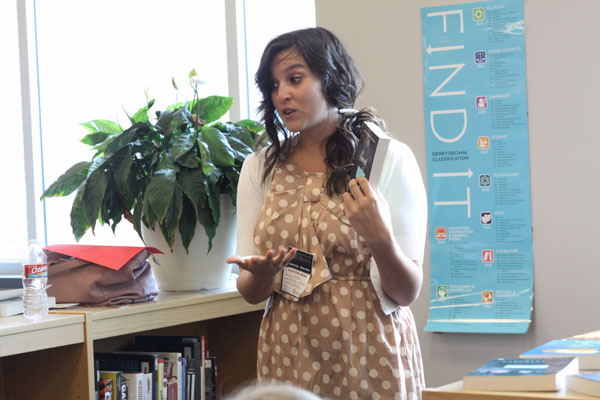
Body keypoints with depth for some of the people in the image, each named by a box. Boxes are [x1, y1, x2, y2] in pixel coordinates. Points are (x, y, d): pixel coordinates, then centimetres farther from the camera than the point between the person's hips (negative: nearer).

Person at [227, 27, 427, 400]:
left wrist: (381, 239, -27)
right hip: (290, 357, 3)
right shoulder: (259, 168, 4)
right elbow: (250, 293, 4)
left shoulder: (390, 159, -7)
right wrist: (262, 274, -18)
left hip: (369, 356, -3)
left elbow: (406, 293, -8)